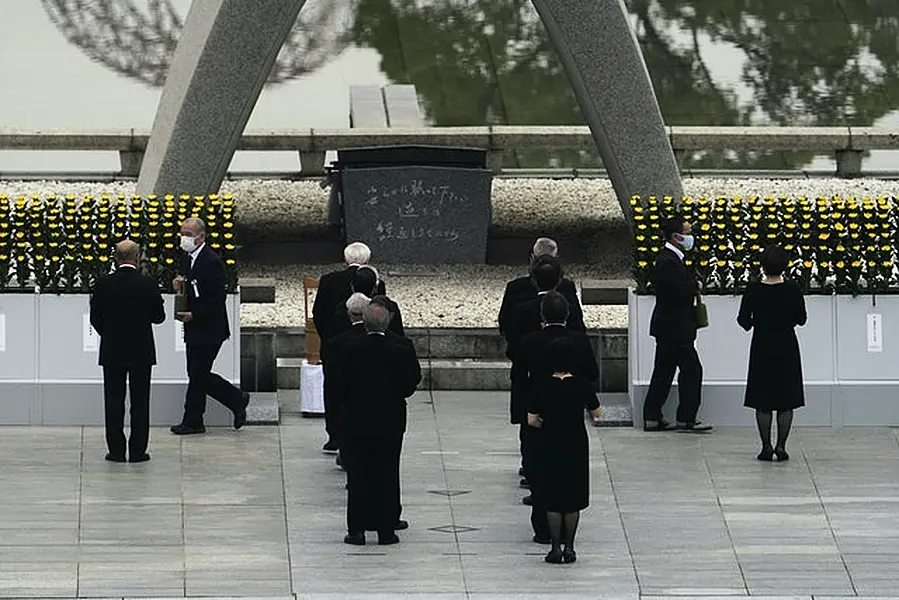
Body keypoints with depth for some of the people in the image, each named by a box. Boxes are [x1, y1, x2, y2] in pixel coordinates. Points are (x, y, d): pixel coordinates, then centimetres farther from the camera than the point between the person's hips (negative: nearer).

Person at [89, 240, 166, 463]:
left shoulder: (104, 285, -7)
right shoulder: (149, 285, -8)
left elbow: (95, 319, -2)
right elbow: (159, 317, -1)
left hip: (112, 352, 0)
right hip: (142, 352, 0)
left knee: (114, 402, 7)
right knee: (140, 402, 6)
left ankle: (116, 450, 7)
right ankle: (138, 451, 5)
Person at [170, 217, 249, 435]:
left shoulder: (212, 262, -17)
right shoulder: (186, 259, 11)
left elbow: (217, 299, -19)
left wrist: (193, 315, -22)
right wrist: (179, 286, -3)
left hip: (209, 330, -9)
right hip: (194, 329, 9)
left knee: (197, 374, -2)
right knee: (199, 375, 12)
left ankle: (192, 421, 7)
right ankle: (237, 401, 26)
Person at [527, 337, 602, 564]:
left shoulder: (544, 387, -10)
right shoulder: (582, 385, -10)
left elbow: (531, 420, -5)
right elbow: (596, 412, 3)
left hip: (550, 447, -1)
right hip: (576, 447, 1)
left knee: (553, 500, 8)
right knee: (573, 499, 10)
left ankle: (556, 547, 7)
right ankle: (569, 547, 11)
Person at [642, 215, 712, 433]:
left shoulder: (670, 258, 14)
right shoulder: (669, 261, -20)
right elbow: (679, 291, -27)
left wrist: (692, 287, 4)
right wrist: (696, 286, -9)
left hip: (669, 327, 11)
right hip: (674, 327, -11)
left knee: (664, 372, 13)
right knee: (692, 369, -5)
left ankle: (652, 418, 16)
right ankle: (686, 418, 0)